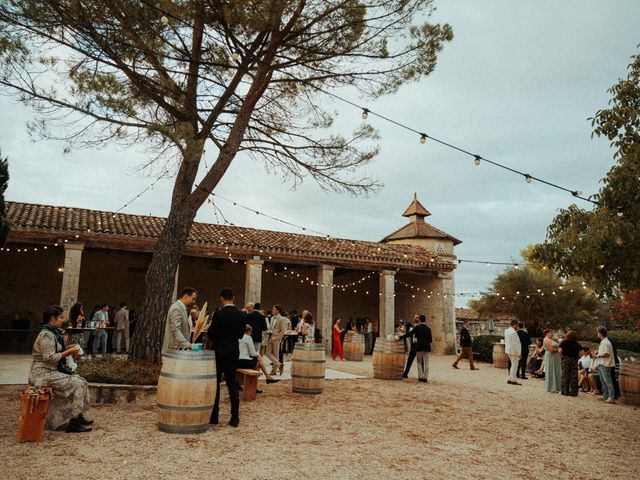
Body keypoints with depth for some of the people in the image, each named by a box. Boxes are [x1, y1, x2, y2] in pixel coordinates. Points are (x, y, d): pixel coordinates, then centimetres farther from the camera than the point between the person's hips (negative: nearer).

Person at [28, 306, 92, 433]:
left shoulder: (52, 333, 13)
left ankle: (78, 416, 12)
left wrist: (67, 349, 7)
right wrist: (68, 352, -17)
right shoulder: (46, 334, -18)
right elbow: (49, 357, -25)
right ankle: (74, 422, -11)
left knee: (79, 379, 8)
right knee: (78, 384, -15)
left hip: (51, 371, 10)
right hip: (43, 374, -10)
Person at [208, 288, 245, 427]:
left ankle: (214, 416, 13)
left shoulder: (219, 314, -15)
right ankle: (235, 418, 9)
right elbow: (241, 334, 7)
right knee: (232, 383, 10)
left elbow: (211, 334, -12)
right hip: (234, 352, 5)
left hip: (219, 352, -4)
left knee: (215, 383, 7)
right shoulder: (240, 315, 0)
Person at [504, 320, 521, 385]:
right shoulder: (513, 332, -21)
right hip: (514, 351, -9)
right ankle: (513, 380, 7)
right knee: (514, 366, 0)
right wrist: (518, 353, -16)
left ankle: (509, 379, 22)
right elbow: (515, 344, -21)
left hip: (509, 351, 9)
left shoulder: (507, 331, 8)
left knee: (513, 365, 18)